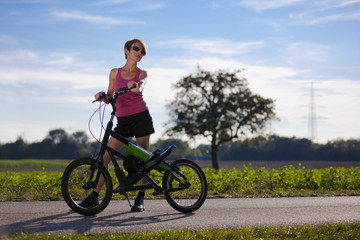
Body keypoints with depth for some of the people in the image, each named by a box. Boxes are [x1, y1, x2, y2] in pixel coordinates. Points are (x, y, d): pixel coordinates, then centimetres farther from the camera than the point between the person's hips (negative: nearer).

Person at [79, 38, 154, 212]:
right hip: (123, 120, 2)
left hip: (141, 117, -1)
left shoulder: (142, 73, 7)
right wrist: (102, 95, -8)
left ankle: (140, 199, 5)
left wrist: (135, 86, -39)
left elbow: (140, 86, -16)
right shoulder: (115, 72, 10)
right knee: (105, 156, -5)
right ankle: (94, 197, 0)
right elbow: (110, 96, 14)